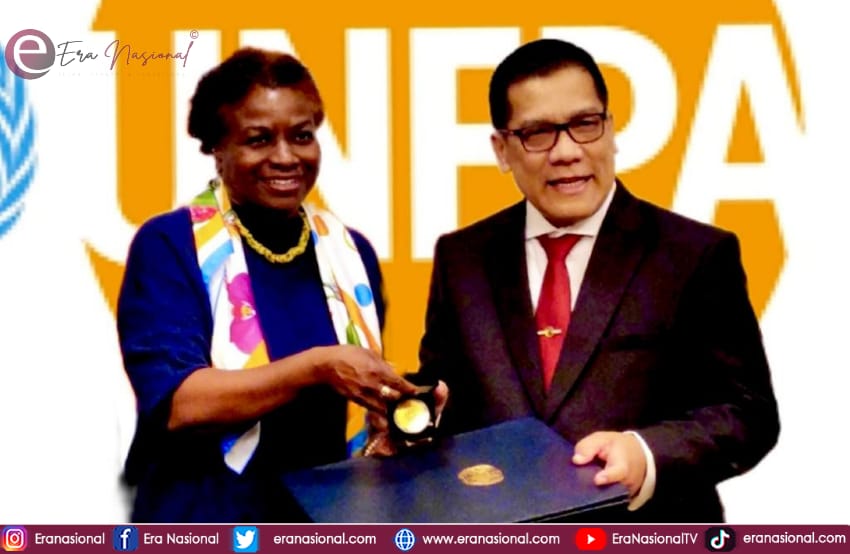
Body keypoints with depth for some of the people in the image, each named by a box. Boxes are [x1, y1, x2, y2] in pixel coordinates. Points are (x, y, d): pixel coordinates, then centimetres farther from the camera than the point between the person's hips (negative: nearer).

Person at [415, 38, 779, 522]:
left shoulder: (696, 254, 1)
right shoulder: (461, 258, 11)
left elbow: (749, 411, -1)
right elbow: (438, 398, 15)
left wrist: (647, 454, -17)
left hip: (646, 533, -3)